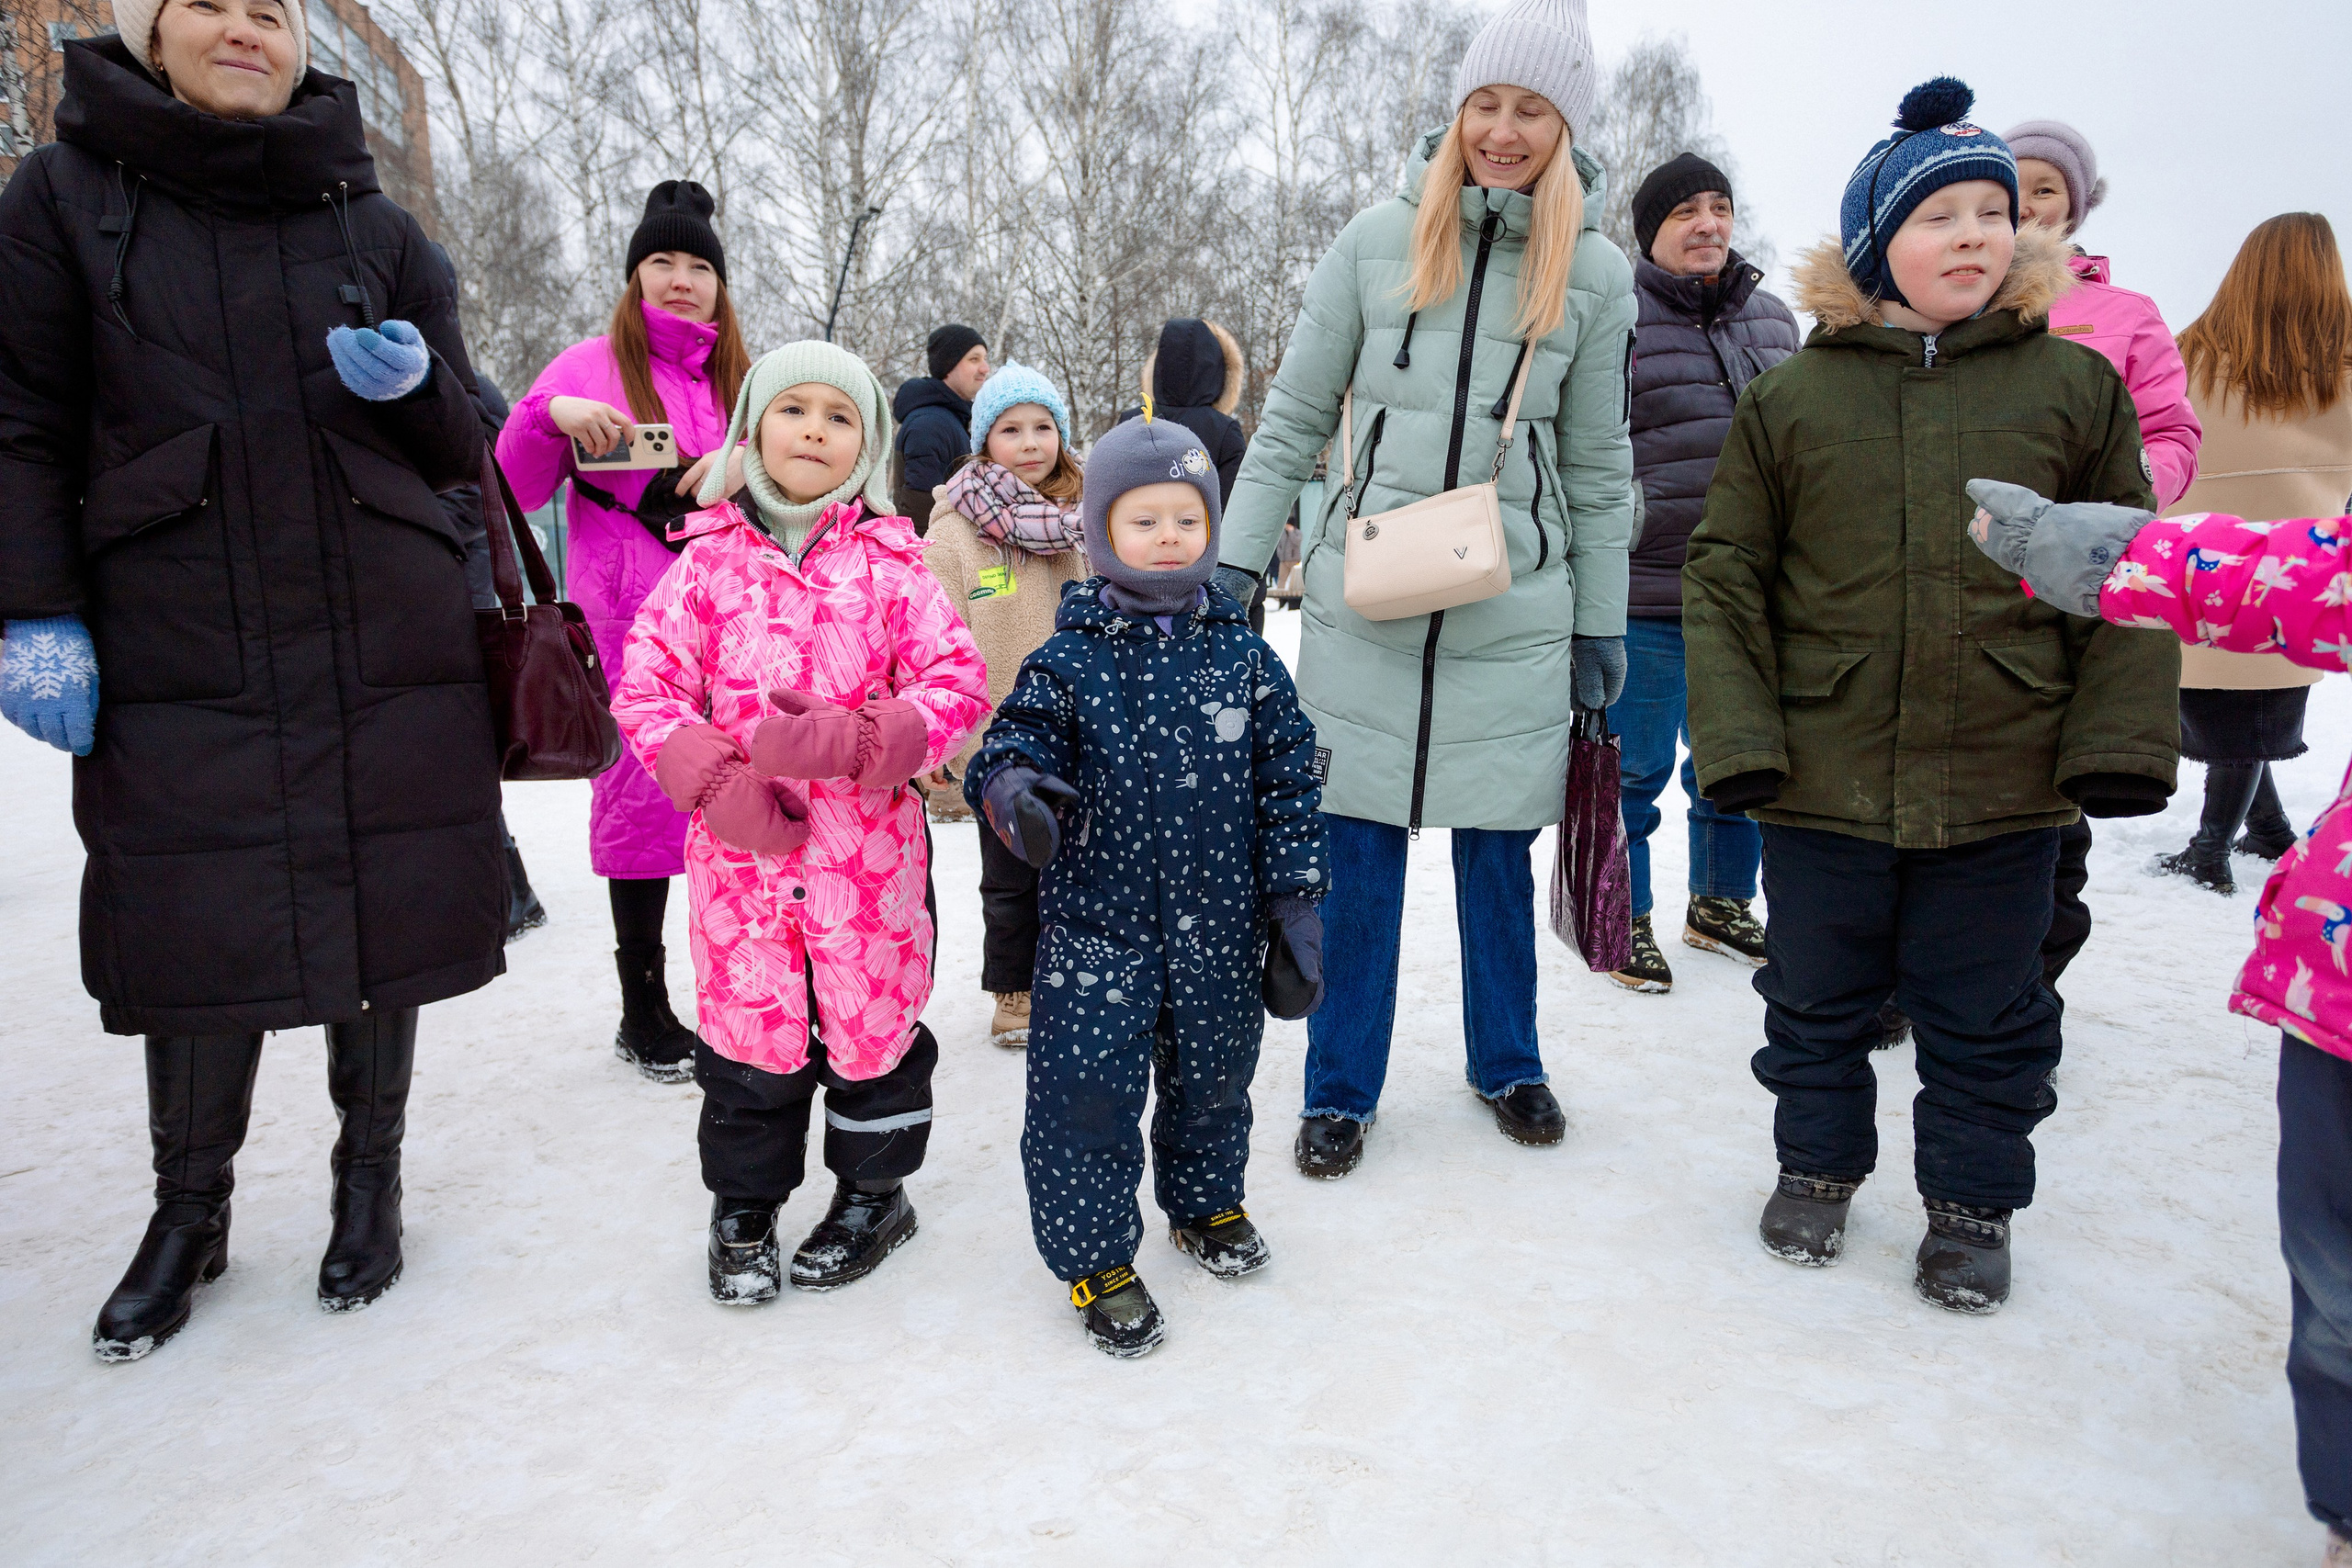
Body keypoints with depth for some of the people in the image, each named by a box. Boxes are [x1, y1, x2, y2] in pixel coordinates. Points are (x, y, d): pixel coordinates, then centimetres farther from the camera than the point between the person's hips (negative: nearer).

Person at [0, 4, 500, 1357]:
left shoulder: (378, 227, 11)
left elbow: (463, 452, 11)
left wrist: (415, 380, -10)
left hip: (385, 647, 2)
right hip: (179, 651, -1)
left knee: (384, 921, 5)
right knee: (200, 938, 0)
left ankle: (371, 1182, 25)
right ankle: (191, 1213, 22)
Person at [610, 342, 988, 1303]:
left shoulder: (891, 564, 0)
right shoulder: (710, 559, 3)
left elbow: (958, 685, -4)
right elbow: (645, 684, 3)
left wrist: (848, 740, -19)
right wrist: (711, 779, -12)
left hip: (869, 843, -1)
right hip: (740, 843, 1)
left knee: (872, 1016, 11)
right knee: (748, 1026, 10)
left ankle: (873, 1190, 34)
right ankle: (745, 1207, 32)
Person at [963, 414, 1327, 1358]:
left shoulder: (1244, 657, 0)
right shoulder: (1069, 660, -6)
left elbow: (1287, 782, 2)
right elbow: (1017, 741, -6)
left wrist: (1295, 905, 0)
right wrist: (1013, 789, -32)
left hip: (1221, 924, 3)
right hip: (1097, 923, -2)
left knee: (1212, 1077, 20)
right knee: (1087, 1093, -1)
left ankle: (1205, 1202, 47)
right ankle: (1095, 1254, 21)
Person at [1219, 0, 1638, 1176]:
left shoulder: (1595, 274, 4)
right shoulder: (1376, 242, 1)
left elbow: (1596, 469, 8)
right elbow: (1294, 420, 5)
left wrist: (1601, 626, 8)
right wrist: (1235, 563, 0)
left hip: (1515, 620, 1)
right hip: (1362, 605, 0)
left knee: (1499, 852, 11)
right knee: (1356, 854, 4)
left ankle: (1507, 1064, 33)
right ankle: (1339, 1089, 21)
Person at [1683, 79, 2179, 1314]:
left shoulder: (2075, 386, 3)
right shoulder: (1789, 399, 0)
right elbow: (1725, 577, -1)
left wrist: (2121, 739, -3)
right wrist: (1736, 735, -9)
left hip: (2006, 786, 0)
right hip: (1822, 783, 0)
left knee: (1984, 1015, 14)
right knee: (1818, 996, 16)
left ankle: (1973, 1202, 34)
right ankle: (1818, 1164, 38)